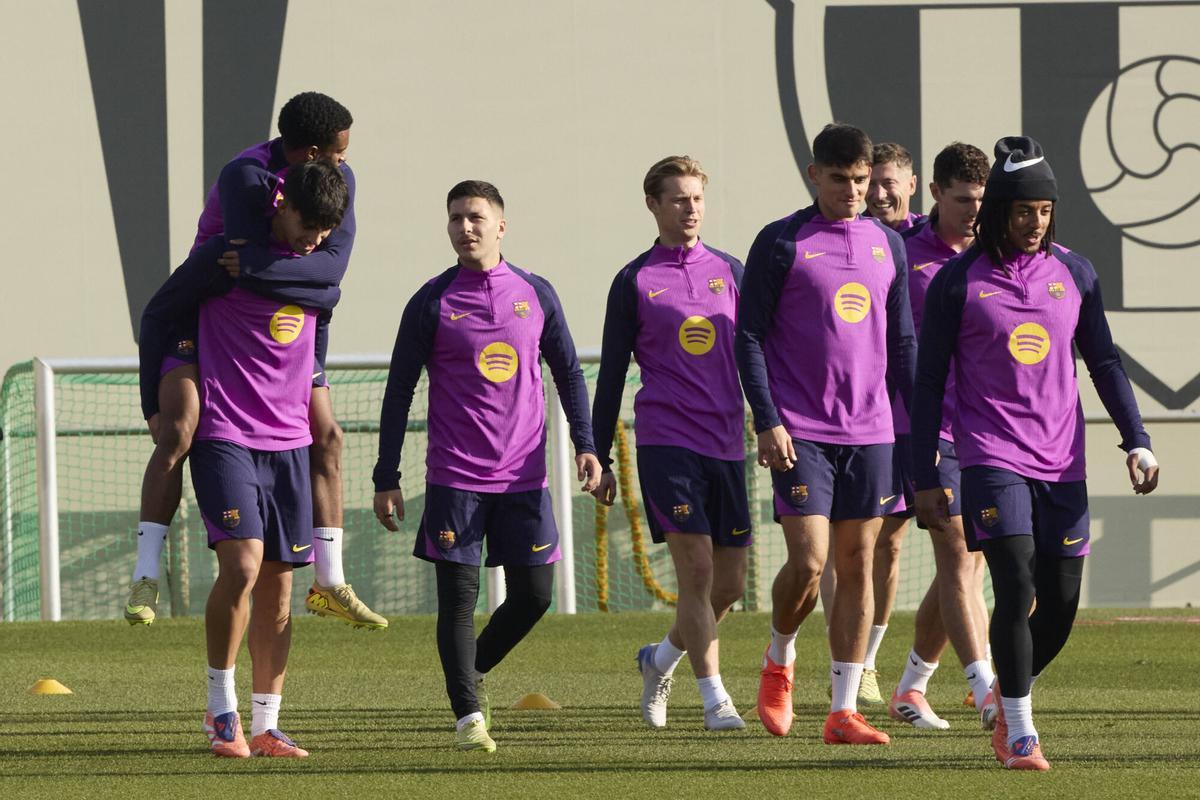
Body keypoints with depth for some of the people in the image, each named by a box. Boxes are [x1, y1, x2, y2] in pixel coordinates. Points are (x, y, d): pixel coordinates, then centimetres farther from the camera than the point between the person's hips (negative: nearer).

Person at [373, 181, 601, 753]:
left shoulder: (535, 295, 7)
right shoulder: (432, 303, -1)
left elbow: (568, 373, 15)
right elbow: (399, 392, 2)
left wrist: (585, 444, 3)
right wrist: (386, 479, -2)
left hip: (523, 479, 3)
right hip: (454, 479, -3)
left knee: (533, 596, 2)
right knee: (458, 595, -7)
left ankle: (474, 672, 27)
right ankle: (468, 715, -1)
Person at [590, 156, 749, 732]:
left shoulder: (730, 272, 11)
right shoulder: (635, 282, 3)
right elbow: (611, 376, 6)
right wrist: (600, 460, 5)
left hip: (726, 445, 4)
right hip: (666, 441, -4)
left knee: (729, 585, 6)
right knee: (697, 570, -14)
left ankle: (661, 660, 31)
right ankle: (714, 699, -9)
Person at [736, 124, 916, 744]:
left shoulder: (888, 246, 11)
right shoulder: (782, 244, -3)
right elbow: (748, 337, -4)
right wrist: (767, 421, -12)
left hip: (870, 432, 4)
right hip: (800, 432, -4)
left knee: (858, 564, 2)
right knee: (808, 560, -13)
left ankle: (844, 710, 6)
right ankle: (778, 663, 16)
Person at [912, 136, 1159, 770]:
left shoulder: (1074, 273, 9)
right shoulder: (957, 282, -1)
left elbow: (1104, 363, 13)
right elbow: (929, 381, 2)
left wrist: (1135, 442, 0)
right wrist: (924, 477, 0)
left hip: (1061, 462, 4)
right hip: (991, 457, -4)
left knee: (1061, 604, 3)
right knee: (1016, 589, -17)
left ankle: (1008, 696, 30)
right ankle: (1019, 735, -6)